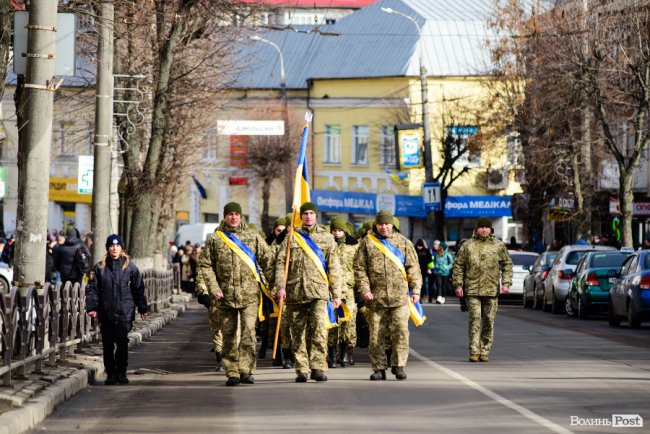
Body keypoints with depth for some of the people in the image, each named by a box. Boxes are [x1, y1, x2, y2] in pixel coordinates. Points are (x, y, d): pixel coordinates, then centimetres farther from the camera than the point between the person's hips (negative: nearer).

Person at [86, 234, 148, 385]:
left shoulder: (130, 267, 4)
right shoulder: (100, 267, 6)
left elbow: (138, 289, 8)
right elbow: (92, 289, 6)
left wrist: (142, 308, 7)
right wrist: (91, 307, -3)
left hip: (124, 312, -2)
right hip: (106, 313, 2)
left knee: (122, 343, -9)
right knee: (108, 344, 6)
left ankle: (121, 373, -1)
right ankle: (110, 374, 14)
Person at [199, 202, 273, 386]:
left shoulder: (253, 236, 6)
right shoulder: (214, 239, 6)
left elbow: (267, 260, 11)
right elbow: (205, 265, 5)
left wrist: (264, 282, 6)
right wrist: (214, 288, -5)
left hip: (249, 295, -1)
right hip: (225, 295, 1)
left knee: (248, 332, -10)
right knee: (229, 335, 5)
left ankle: (246, 371, -7)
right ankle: (232, 373, 10)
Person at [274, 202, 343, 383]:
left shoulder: (326, 238, 11)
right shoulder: (291, 237, 12)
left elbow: (334, 268, 10)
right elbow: (280, 263, 6)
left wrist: (336, 294, 5)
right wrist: (280, 286, -7)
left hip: (318, 291, -1)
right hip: (295, 292, 1)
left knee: (319, 329, -15)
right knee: (298, 332, 4)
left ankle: (318, 368, -13)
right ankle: (301, 370, 10)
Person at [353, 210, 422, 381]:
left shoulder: (403, 242, 10)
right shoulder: (367, 242, 7)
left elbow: (413, 268, 10)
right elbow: (359, 268, 4)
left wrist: (416, 290, 2)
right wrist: (364, 289, -7)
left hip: (399, 296, 0)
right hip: (376, 297, 0)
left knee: (400, 331, -7)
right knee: (376, 334, 3)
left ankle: (398, 365, 3)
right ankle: (378, 369, 11)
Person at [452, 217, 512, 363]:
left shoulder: (499, 246, 8)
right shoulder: (468, 245, 5)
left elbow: (507, 265, 12)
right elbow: (458, 265, 8)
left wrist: (506, 283, 0)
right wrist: (458, 284, 0)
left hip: (491, 290, 1)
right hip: (472, 289, -1)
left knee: (488, 321, 3)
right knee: (475, 319, -8)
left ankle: (485, 351, 11)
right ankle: (474, 352, -6)